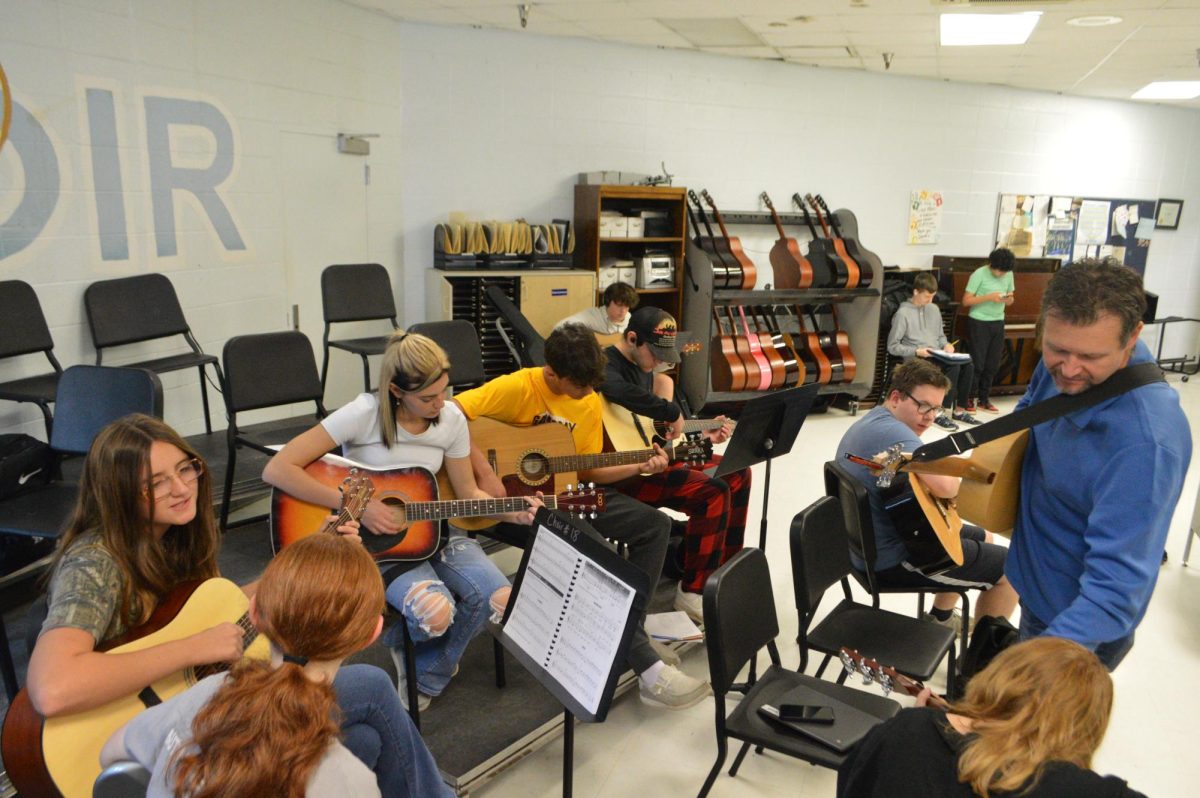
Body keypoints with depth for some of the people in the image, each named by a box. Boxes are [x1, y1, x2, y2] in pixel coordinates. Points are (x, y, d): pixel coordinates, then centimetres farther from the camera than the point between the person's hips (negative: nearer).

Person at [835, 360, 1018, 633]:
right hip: (895, 557, -11)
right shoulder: (894, 432, -27)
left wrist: (942, 466, 3)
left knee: (983, 538, 29)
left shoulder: (872, 422, 9)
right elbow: (946, 487, -38)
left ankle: (941, 618, 41)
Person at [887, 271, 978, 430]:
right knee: (954, 367, -30)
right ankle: (942, 413, -21)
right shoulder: (903, 313, -7)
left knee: (968, 365, -19)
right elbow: (892, 346, -8)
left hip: (937, 356, 7)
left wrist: (946, 344, 2)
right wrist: (917, 351, -18)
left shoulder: (934, 309, 15)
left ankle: (960, 410, -8)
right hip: (917, 359, -7)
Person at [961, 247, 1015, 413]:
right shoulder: (979, 274, -13)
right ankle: (967, 399, 6)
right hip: (979, 323, -6)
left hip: (998, 323, 6)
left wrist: (1009, 298, -11)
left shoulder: (1009, 275, 5)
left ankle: (984, 399, 19)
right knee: (977, 363, -4)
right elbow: (966, 301, -14)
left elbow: (1010, 301, 13)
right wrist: (989, 297, -24)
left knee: (992, 364, 9)